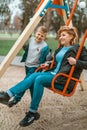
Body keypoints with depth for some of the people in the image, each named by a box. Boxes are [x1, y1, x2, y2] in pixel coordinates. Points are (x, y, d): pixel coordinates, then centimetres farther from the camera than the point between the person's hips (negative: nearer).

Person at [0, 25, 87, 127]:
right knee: (34, 76, -20)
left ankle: (32, 113, -24)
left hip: (65, 81, -7)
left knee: (39, 79, -29)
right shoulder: (60, 48, 20)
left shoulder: (78, 49, -2)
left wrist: (76, 62, -24)